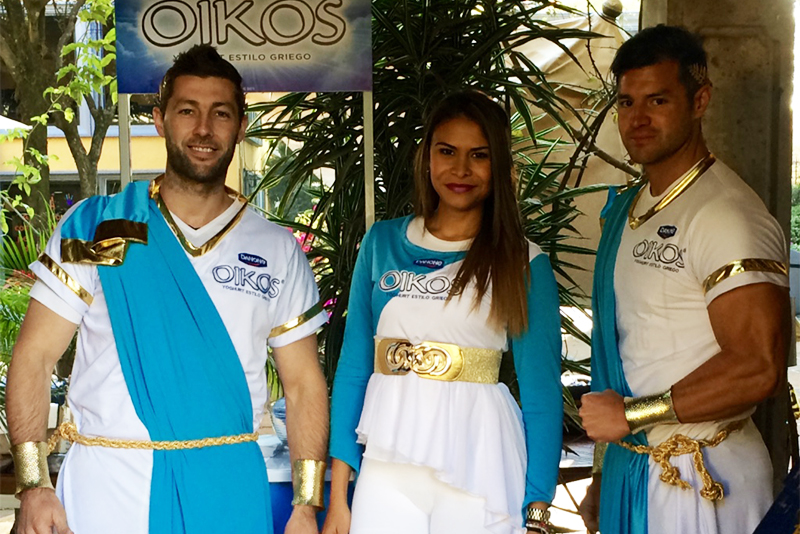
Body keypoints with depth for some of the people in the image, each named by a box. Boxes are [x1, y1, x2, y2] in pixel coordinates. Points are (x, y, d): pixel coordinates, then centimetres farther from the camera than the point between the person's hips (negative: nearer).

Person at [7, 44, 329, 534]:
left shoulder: (280, 252, 5)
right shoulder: (93, 228, 1)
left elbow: (304, 384, 5)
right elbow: (35, 356, -1)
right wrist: (35, 485, -10)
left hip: (231, 493, 1)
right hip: (105, 488, -1)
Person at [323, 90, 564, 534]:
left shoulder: (524, 264, 0)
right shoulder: (382, 243, 6)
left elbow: (541, 389, -2)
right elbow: (353, 364, 6)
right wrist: (338, 493, 1)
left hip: (481, 469, -2)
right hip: (387, 464, 2)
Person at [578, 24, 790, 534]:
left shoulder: (728, 215, -18)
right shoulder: (626, 210, 9)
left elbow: (758, 367, -26)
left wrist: (632, 413, -17)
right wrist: (605, 475, 12)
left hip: (697, 479, -7)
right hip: (630, 465, 7)